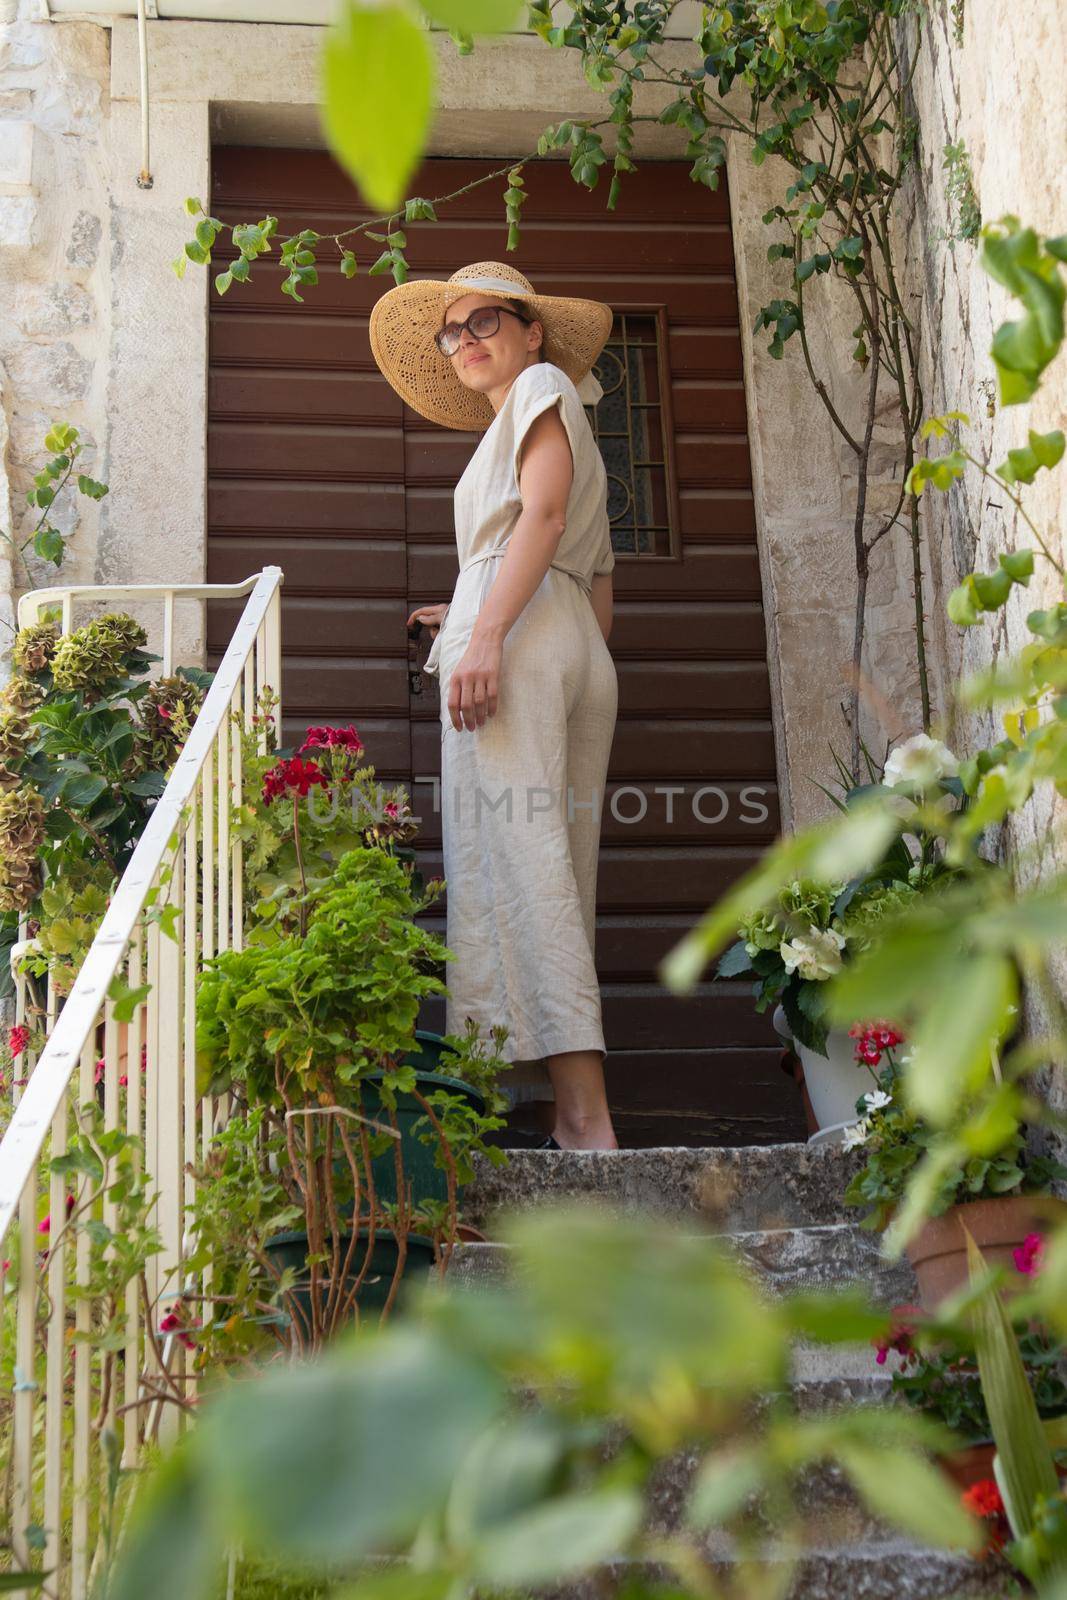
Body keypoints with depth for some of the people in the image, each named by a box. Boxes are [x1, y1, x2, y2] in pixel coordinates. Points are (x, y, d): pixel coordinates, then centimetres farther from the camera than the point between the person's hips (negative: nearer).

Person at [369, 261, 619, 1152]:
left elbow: (543, 513, -9)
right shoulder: (570, 434, 34)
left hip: (520, 635, -10)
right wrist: (473, 616, 31)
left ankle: (586, 1119, -28)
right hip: (578, 651, 10)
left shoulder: (542, 386, 9)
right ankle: (571, 1117, -6)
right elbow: (598, 585, 26)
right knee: (557, 869, 0)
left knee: (515, 853, -19)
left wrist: (486, 633, -20)